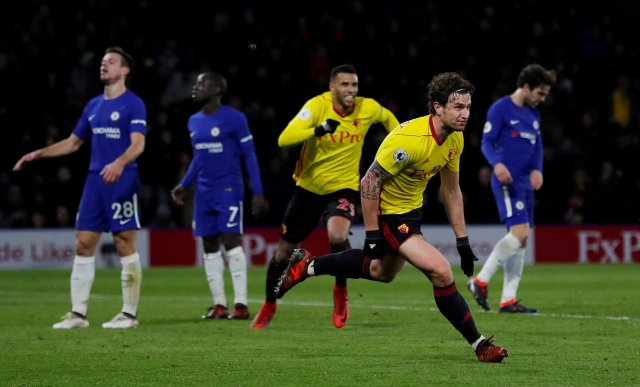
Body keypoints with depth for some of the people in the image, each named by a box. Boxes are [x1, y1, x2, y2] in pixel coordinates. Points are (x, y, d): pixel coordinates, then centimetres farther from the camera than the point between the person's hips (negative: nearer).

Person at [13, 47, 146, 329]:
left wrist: (119, 163, -35)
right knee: (83, 244, 3)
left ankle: (129, 314, 2)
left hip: (122, 181, -7)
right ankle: (78, 313, 6)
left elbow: (138, 144, -16)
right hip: (94, 181, 7)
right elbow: (73, 142, 25)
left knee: (124, 244, -4)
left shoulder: (133, 104, -5)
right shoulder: (93, 106, 16)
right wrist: (38, 154, 16)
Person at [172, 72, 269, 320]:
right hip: (204, 192, 7)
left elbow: (249, 155, -6)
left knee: (231, 241, -13)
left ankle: (240, 304, -11)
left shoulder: (234, 119, -8)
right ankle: (219, 304, 8)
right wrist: (184, 185, 15)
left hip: (228, 189, -7)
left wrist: (258, 193, -10)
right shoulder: (194, 122, 12)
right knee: (210, 247, 5)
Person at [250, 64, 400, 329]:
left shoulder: (368, 108, -10)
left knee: (338, 235, -31)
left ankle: (341, 292, -4)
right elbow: (284, 139, -32)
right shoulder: (317, 106, -19)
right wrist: (319, 130, -44)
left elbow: (387, 117, 16)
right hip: (308, 188, 0)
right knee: (284, 250, 11)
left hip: (343, 188, 0)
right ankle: (269, 305, 37)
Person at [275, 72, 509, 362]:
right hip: (388, 214, -10)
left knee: (382, 271, 29)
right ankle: (479, 345, -9)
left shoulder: (455, 139, -5)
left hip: (411, 209, 10)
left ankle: (307, 266, 42)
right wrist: (372, 235, -22)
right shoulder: (409, 139, -31)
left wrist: (462, 240, 7)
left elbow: (451, 190, 8)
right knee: (441, 272, -19)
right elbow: (369, 183, -24)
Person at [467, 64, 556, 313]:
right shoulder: (500, 109, -6)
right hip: (507, 181, -9)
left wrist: (537, 169, 1)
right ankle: (480, 281, -12)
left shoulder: (533, 115, 18)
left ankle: (508, 300, 8)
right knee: (519, 232, -21)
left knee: (520, 242, 6)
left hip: (526, 184, 9)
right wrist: (497, 163, -28)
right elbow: (487, 142, -9)